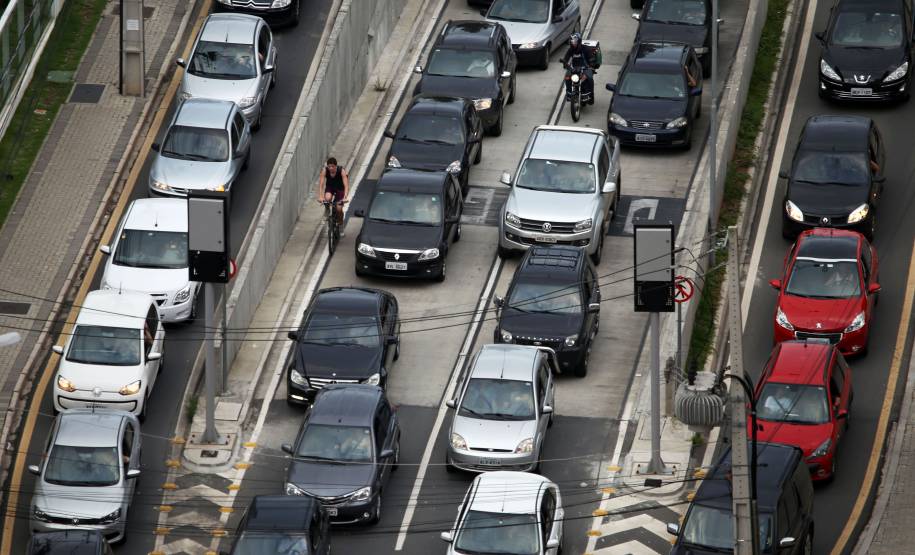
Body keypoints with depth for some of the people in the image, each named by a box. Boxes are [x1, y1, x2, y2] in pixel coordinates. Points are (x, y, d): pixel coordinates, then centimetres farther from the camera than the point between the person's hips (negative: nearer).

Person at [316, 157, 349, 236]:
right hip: (329, 187, 1)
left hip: (339, 189, -1)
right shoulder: (325, 170, -27)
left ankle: (340, 225, 16)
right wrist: (320, 196, -45)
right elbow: (321, 184, -31)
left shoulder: (341, 171, -32)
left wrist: (345, 197, -51)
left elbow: (346, 185, -37)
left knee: (339, 208, -12)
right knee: (327, 199, -32)